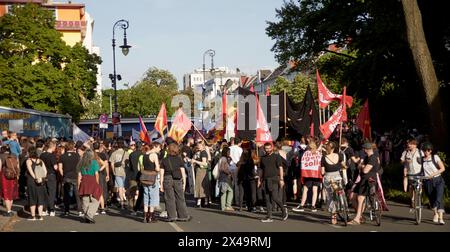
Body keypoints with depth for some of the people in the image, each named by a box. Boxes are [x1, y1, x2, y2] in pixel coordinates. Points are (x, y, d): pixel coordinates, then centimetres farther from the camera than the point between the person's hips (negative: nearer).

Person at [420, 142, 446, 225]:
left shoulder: (435, 157, -2)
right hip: (427, 182, 2)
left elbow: (442, 168, -4)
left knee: (439, 198, -17)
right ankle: (436, 214, 34)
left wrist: (433, 174, -16)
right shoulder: (421, 159, 3)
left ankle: (440, 218, -20)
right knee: (432, 200, 11)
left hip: (438, 180, -2)